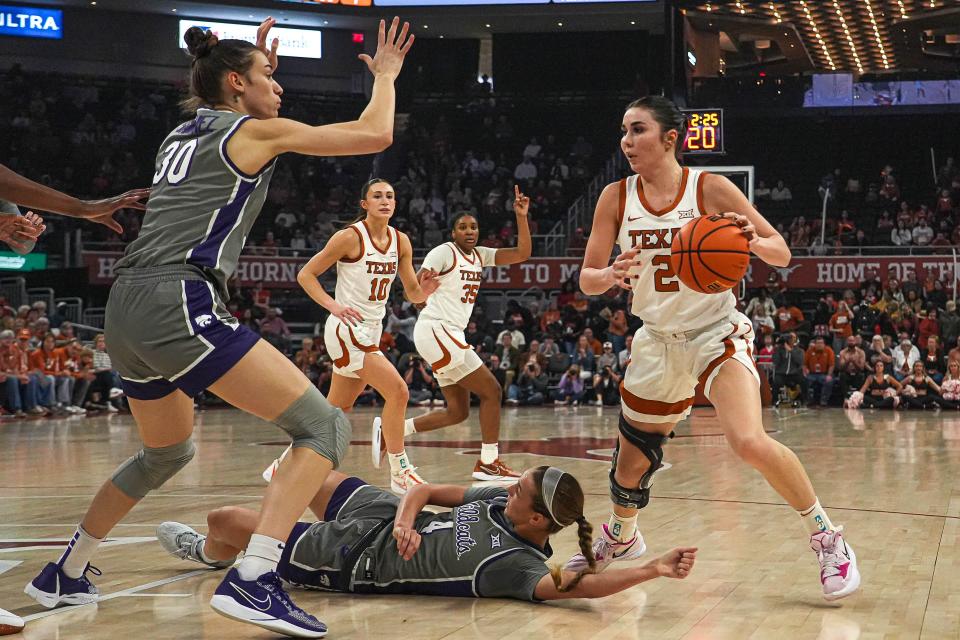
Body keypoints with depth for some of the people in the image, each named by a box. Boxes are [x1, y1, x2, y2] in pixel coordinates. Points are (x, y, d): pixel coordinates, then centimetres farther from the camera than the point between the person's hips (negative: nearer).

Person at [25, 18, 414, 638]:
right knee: (325, 426, -9)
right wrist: (385, 75, 22)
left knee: (168, 452, 31)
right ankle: (251, 582, -23)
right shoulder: (256, 132, 3)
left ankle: (64, 575, 38)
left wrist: (259, 74, 43)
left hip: (127, 308, 9)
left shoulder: (182, 135, 24)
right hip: (179, 302, -9)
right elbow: (374, 134, 4)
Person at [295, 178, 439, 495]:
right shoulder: (350, 237, -13)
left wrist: (425, 289, -16)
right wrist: (334, 305, -23)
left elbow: (413, 294, 7)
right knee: (398, 390, -18)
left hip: (371, 331, 8)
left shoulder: (400, 241, 5)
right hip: (347, 329, -8)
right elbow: (305, 274, -9)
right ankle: (400, 473, -9)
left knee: (337, 409, 15)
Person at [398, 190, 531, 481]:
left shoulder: (480, 255, 14)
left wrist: (521, 216, -1)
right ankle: (488, 463, 0)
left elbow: (522, 253, 8)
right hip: (436, 331, -9)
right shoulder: (444, 252, -8)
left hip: (450, 336, 9)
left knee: (458, 411, 12)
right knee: (491, 391, -7)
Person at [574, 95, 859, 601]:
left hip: (716, 333, -4)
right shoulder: (616, 198, -3)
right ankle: (620, 539, 45)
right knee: (631, 459, 13)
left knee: (750, 442, -25)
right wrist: (613, 275, -26)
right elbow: (586, 280, -3)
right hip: (657, 340, 4)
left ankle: (826, 538, -4)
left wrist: (753, 241, -30)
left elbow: (782, 255, -7)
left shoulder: (710, 188, -12)